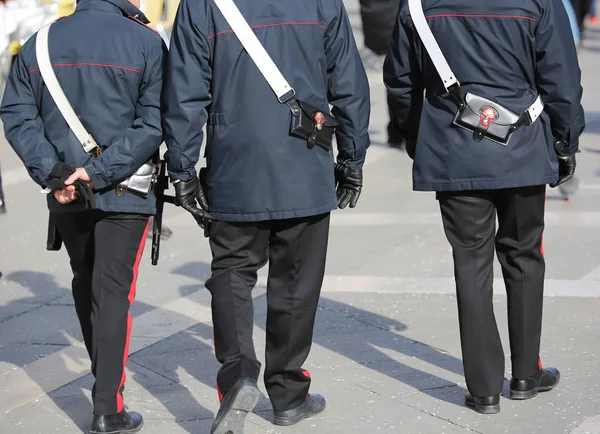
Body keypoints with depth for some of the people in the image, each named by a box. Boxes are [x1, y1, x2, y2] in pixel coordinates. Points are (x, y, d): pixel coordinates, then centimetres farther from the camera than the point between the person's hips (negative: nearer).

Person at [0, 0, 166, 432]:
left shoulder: (40, 43, 5)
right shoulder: (146, 43, -8)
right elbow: (154, 124, -15)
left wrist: (52, 172, -8)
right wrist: (99, 173, -15)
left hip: (65, 197, 4)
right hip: (125, 196, -4)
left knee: (86, 285, 20)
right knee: (113, 293, -1)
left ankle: (105, 377, 38)